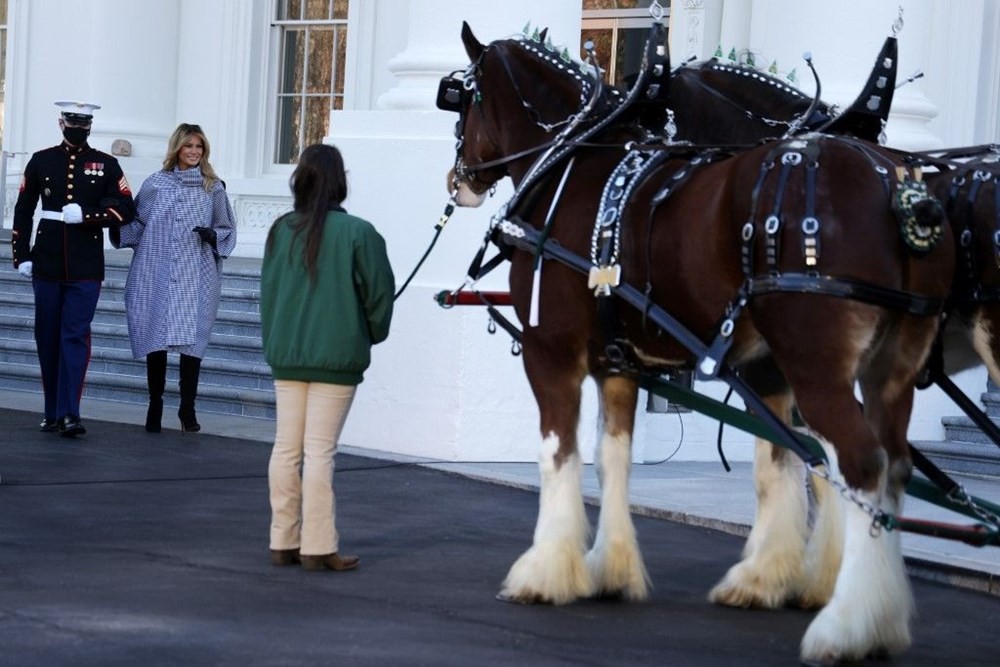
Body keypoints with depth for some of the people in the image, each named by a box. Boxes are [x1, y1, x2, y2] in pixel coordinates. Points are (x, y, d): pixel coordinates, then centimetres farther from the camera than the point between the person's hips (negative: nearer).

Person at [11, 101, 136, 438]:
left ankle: (69, 414, -13)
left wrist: (86, 215, -13)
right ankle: (52, 412, 16)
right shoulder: (41, 161, 7)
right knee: (47, 338, 7)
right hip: (47, 264, 2)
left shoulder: (106, 165, 4)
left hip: (86, 268, -2)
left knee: (76, 336, -9)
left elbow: (126, 209, -1)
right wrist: (22, 255, 4)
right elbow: (23, 211, 9)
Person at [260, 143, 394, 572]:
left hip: (285, 356, 4)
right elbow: (378, 292, -5)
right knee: (320, 451, -3)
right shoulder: (357, 232, -10)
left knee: (286, 448, 9)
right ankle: (317, 547, 0)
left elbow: (268, 290, 11)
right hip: (337, 355, -4)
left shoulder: (281, 230, 4)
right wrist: (373, 335, 13)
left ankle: (283, 541, 14)